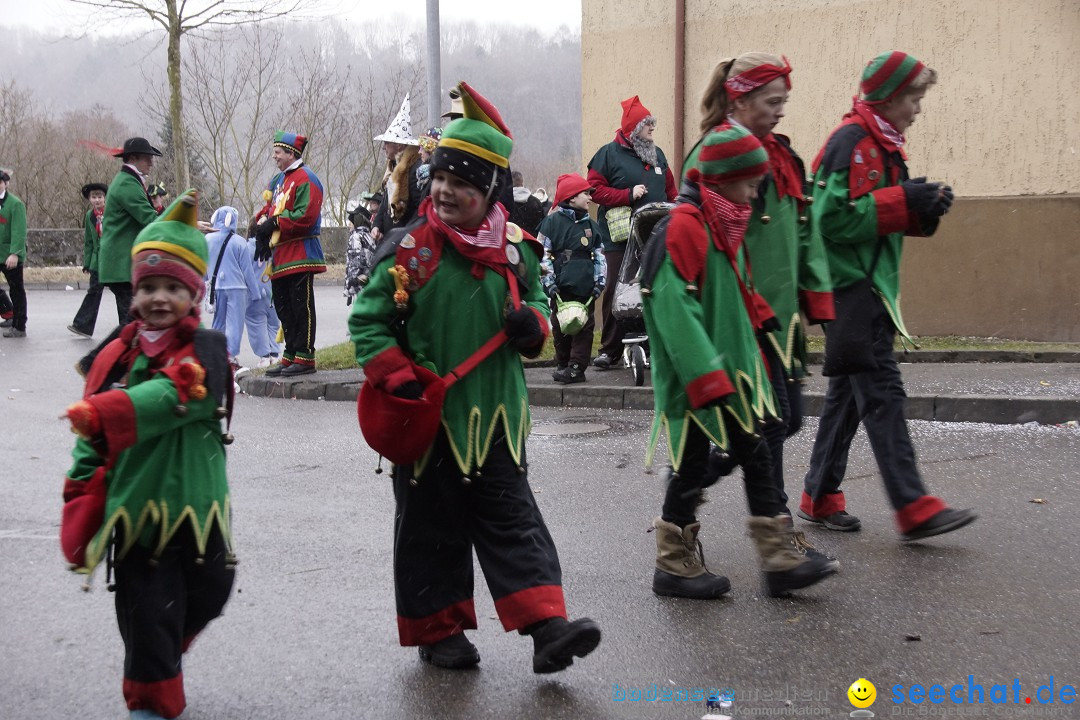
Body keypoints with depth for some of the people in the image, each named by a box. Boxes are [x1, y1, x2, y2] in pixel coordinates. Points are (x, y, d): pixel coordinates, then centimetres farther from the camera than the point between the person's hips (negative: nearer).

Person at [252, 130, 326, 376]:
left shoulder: (306, 179, -10)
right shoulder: (278, 180, 19)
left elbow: (305, 217, -20)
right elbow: (269, 207, 25)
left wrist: (274, 223, -15)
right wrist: (262, 221, 3)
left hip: (300, 255, -10)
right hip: (280, 256, 10)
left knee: (302, 307, -6)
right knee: (283, 307, 12)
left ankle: (305, 357, -3)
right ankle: (290, 356, 19)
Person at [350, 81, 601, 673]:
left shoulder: (514, 251, 3)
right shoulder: (406, 249, -6)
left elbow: (535, 306, 15)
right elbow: (367, 322, -4)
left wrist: (532, 324, -9)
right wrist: (399, 379, -17)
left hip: (494, 416, 2)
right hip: (426, 418, -2)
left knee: (513, 521, 3)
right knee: (430, 529, 8)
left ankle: (547, 628, 2)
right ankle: (439, 632, 23)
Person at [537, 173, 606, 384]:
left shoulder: (591, 225, 12)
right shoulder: (552, 222, -2)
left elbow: (599, 256, 14)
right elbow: (542, 254, -5)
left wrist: (599, 282, 5)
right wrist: (549, 282, -10)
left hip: (585, 289, 3)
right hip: (561, 289, -3)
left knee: (584, 328, -1)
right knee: (560, 328, 7)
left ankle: (576, 367, 2)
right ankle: (562, 364, 19)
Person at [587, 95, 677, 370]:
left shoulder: (657, 154, 18)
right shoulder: (609, 154, 2)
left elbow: (670, 190, 22)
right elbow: (595, 189, -4)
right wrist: (628, 195, -11)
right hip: (620, 237, -4)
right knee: (616, 292, -4)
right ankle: (610, 349, 4)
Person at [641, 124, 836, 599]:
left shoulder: (722, 225, 14)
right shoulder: (684, 226, -17)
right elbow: (673, 308, -24)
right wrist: (709, 378, -26)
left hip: (730, 374, 10)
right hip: (694, 381, -10)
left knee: (756, 457, 11)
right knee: (690, 465, 0)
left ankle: (780, 559, 19)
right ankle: (674, 566, 13)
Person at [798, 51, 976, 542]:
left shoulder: (884, 145, 18)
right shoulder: (850, 142, -13)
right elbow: (833, 217, -22)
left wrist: (924, 209, 2)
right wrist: (903, 200, -19)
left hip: (872, 288, 10)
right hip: (849, 288, -10)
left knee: (849, 395, 12)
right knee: (883, 395, -10)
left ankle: (820, 498, 20)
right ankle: (913, 508, -9)